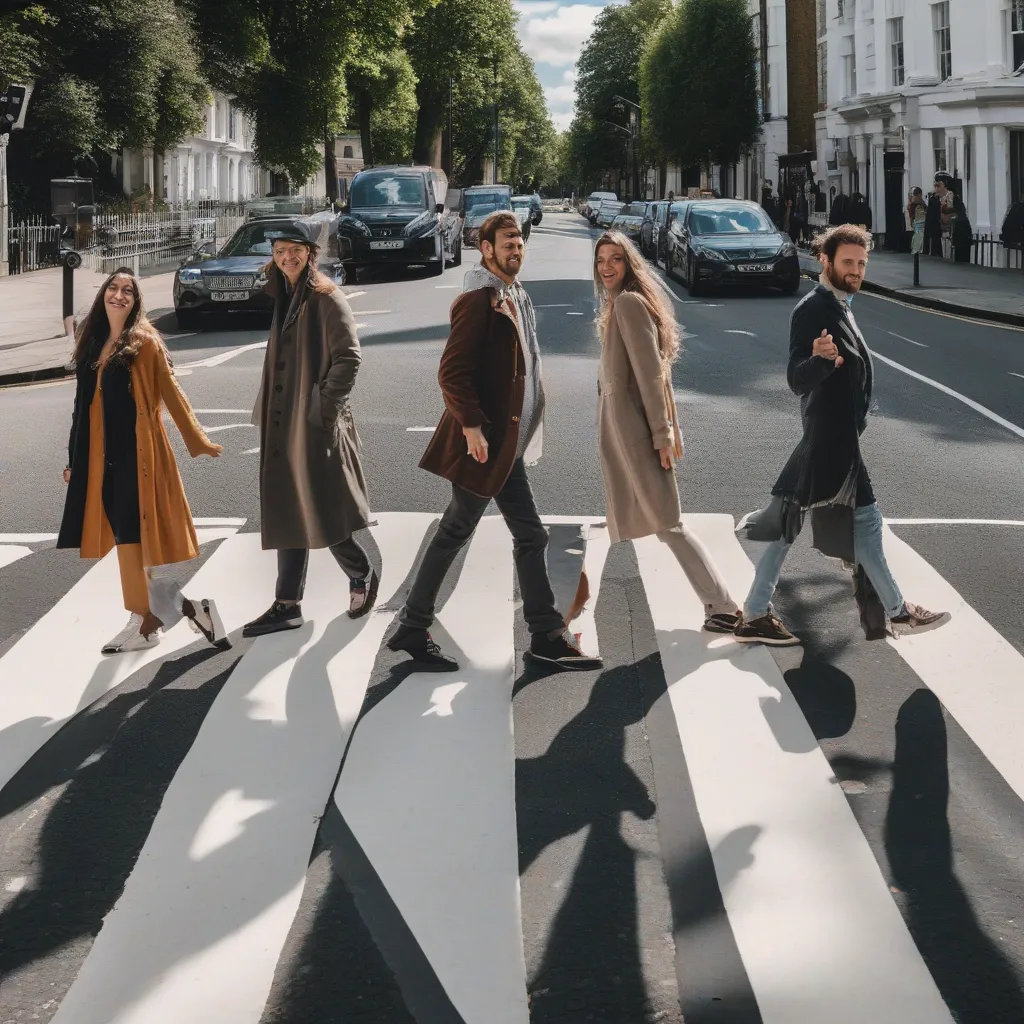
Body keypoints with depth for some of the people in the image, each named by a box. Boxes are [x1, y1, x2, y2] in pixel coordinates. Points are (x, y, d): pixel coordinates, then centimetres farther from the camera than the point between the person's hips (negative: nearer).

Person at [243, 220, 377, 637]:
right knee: (288, 515, 8)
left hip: (315, 425, -8)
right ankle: (287, 606, 11)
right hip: (282, 424, 8)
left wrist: (325, 408, -17)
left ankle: (363, 576, 20)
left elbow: (348, 358, -15)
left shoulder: (326, 298, -10)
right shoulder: (283, 297, 14)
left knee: (320, 514, -3)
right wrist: (266, 412, 15)